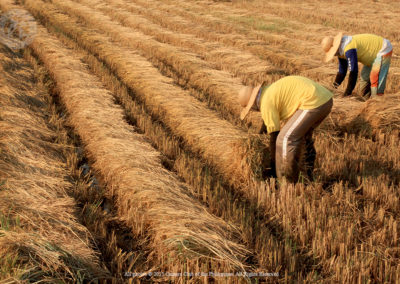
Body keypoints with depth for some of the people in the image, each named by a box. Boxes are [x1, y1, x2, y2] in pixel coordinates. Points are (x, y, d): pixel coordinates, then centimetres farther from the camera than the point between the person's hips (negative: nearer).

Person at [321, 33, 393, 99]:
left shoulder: (348, 49, -33)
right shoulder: (340, 50, -1)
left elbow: (353, 72, -35)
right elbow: (342, 72, 8)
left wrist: (347, 94, -31)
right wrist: (334, 87, -2)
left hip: (384, 50, -10)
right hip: (374, 54, 10)